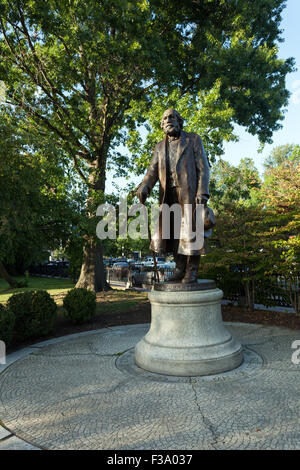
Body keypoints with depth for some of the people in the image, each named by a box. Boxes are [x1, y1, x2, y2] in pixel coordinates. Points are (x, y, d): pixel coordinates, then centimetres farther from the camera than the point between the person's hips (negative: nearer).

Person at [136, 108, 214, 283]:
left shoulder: (194, 140, 7)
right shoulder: (160, 147, 18)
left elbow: (203, 167, -2)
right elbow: (153, 171, 6)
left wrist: (203, 192, -16)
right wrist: (144, 188, -15)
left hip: (190, 192, -4)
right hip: (169, 195, 4)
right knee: (174, 232, 3)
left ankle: (192, 271, 1)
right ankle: (180, 269, 11)